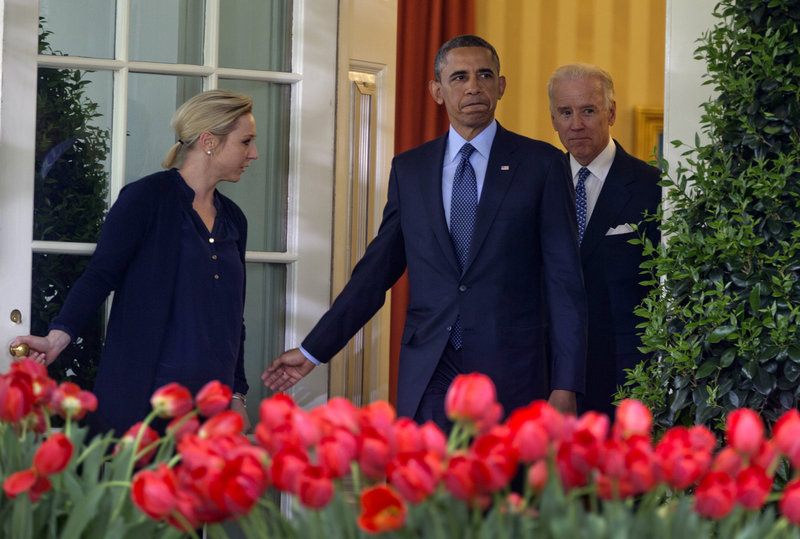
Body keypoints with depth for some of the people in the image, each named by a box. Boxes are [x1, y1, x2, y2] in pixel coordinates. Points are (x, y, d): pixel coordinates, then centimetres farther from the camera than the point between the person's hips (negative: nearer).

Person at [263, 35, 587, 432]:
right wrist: (313, 350, 11)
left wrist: (566, 384, -7)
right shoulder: (409, 170, 11)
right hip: (427, 378, 2)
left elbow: (564, 279, -1)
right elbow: (377, 269, 15)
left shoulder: (541, 164, 2)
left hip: (511, 381, -2)